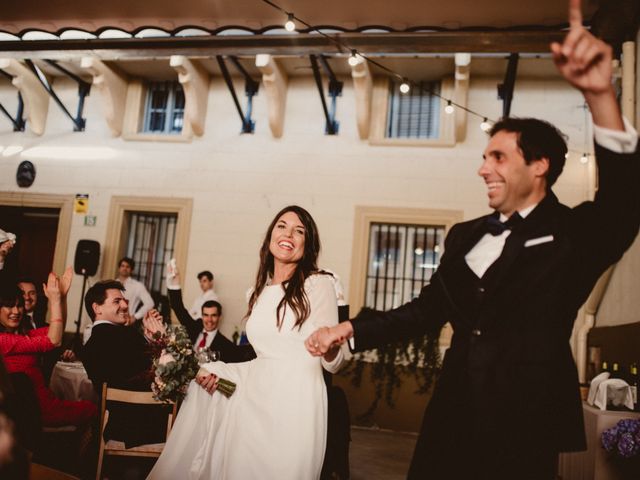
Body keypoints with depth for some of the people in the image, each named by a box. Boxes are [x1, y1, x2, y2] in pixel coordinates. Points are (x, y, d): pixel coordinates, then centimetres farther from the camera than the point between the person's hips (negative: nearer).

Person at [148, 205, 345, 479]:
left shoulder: (319, 284, -6)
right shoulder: (258, 293, 12)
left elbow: (332, 363, -6)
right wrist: (216, 371, 6)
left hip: (296, 402, -5)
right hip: (256, 399, 5)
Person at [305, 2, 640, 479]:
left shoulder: (574, 234, -6)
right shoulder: (467, 236, 10)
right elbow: (428, 310, 13)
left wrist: (601, 97, -40)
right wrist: (352, 329, 6)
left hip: (525, 425, -5)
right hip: (454, 416, 5)